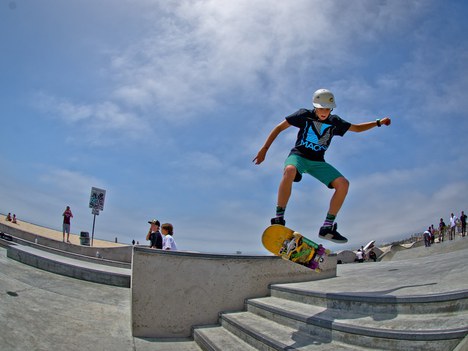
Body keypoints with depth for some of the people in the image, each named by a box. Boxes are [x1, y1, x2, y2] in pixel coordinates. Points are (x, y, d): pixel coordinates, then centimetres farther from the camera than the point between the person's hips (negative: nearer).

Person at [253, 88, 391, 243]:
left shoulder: (334, 121, 6)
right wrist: (264, 149, -8)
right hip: (298, 155, -4)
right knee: (290, 171, -41)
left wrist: (378, 122, 10)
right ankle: (279, 220, -34)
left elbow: (357, 128, 21)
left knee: (343, 183, -19)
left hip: (318, 162, 4)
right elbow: (279, 128, -1)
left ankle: (327, 227, -10)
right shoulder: (304, 114, -3)